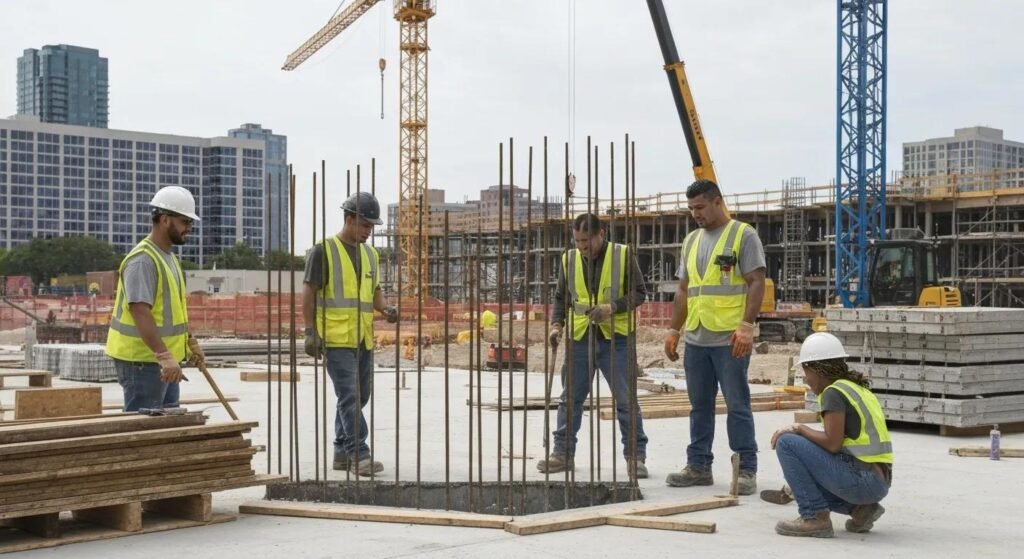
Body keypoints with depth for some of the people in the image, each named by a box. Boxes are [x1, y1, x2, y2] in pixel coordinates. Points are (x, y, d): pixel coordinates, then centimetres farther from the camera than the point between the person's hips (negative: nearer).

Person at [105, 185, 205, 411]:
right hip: (142, 361, -10)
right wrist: (164, 356, -33)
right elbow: (140, 312, -27)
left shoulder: (168, 257, 15)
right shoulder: (143, 259, -17)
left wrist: (190, 341, 22)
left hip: (165, 360, 10)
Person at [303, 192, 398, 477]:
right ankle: (359, 455, -10)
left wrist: (385, 310, 2)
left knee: (360, 396, 12)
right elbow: (309, 292, -8)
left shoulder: (370, 254, 15)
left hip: (363, 338, 8)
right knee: (349, 397, -11)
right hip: (335, 339, -8)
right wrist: (311, 331, -14)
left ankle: (342, 452, 23)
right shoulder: (324, 251, -6)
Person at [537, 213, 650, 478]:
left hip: (616, 337, -3)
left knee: (626, 399, 0)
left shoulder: (623, 255, -5)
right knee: (570, 398, 7)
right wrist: (557, 323, 0)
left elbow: (639, 292, -3)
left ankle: (635, 456, 9)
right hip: (579, 338, 3)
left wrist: (612, 307, -17)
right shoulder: (569, 259, 5)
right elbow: (561, 297, 15)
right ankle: (563, 453, 17)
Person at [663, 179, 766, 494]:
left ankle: (746, 470, 4)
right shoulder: (692, 240, 16)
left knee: (737, 406, -2)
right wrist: (674, 329, 15)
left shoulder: (743, 235, -4)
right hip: (696, 339, 7)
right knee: (700, 406, 12)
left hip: (730, 339, -6)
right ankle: (698, 467, 19)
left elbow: (756, 283, -10)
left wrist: (747, 325, -20)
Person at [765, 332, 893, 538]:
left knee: (787, 443, -7)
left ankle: (815, 517, -8)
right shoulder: (857, 388, 19)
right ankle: (859, 508, 10)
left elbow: (832, 444, -18)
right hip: (879, 483, 9)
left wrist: (799, 428, -1)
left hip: (860, 479, -9)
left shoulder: (834, 392, -9)